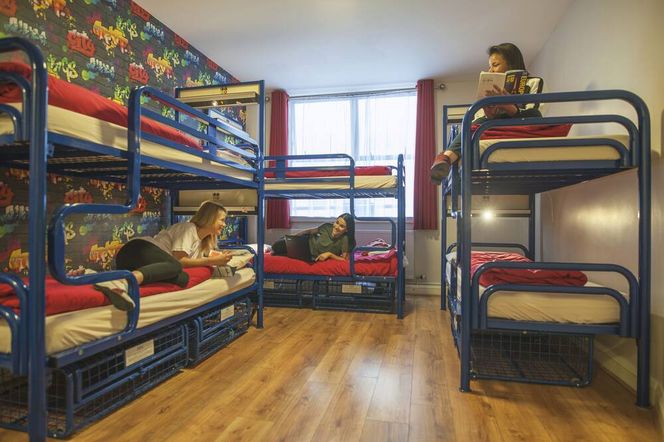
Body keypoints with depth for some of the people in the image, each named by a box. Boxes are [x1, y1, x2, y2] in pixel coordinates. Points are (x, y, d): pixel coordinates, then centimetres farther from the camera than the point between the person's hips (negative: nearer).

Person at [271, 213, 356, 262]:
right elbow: (310, 231, -6)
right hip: (308, 242, 2)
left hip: (312, 258, -2)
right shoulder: (328, 227, -24)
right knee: (277, 245, 2)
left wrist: (330, 254, -40)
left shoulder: (344, 240, -34)